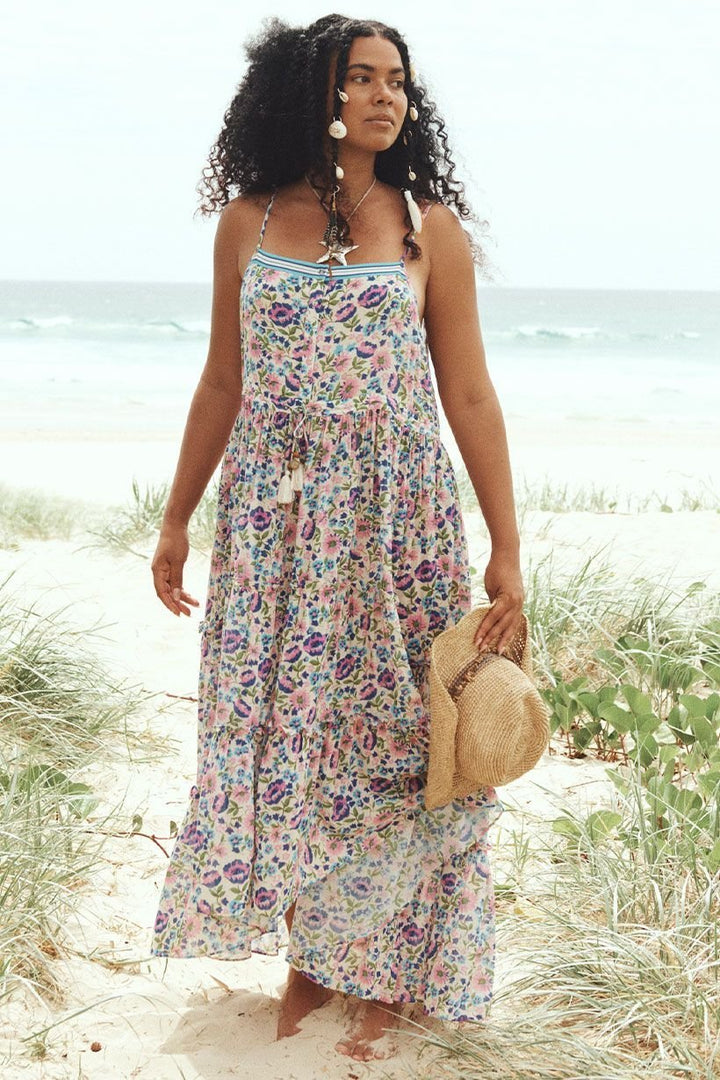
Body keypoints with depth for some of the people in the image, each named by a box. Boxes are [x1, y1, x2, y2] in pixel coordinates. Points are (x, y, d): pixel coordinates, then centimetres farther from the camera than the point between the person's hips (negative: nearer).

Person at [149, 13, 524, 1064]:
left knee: (387, 737, 3)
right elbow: (222, 383, 11)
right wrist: (176, 519, 12)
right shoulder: (249, 223, 5)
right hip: (274, 522, 2)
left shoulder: (429, 227, 1)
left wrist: (507, 551, -4)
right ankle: (309, 954, 25)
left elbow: (470, 396, 0)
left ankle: (383, 975, 19)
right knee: (276, 735, 6)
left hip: (396, 523, -1)